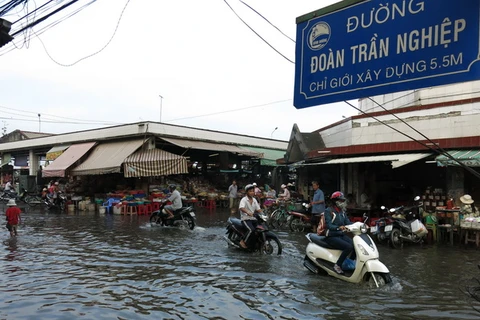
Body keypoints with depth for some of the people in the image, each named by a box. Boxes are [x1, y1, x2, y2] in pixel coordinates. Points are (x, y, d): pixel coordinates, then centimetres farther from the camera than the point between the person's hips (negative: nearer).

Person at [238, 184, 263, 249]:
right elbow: (241, 208, -28)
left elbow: (258, 209, 11)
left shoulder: (254, 200, 13)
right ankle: (243, 241, -12)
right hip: (246, 219, -7)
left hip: (253, 218, 7)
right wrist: (248, 212, -45)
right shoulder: (244, 200, -9)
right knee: (251, 230, -30)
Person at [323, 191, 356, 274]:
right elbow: (328, 225, -22)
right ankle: (337, 266, -16)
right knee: (349, 247, -26)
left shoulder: (342, 211, 14)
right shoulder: (328, 211, -10)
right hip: (331, 236, -7)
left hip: (341, 235, 7)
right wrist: (338, 227, -40)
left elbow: (348, 222, 5)